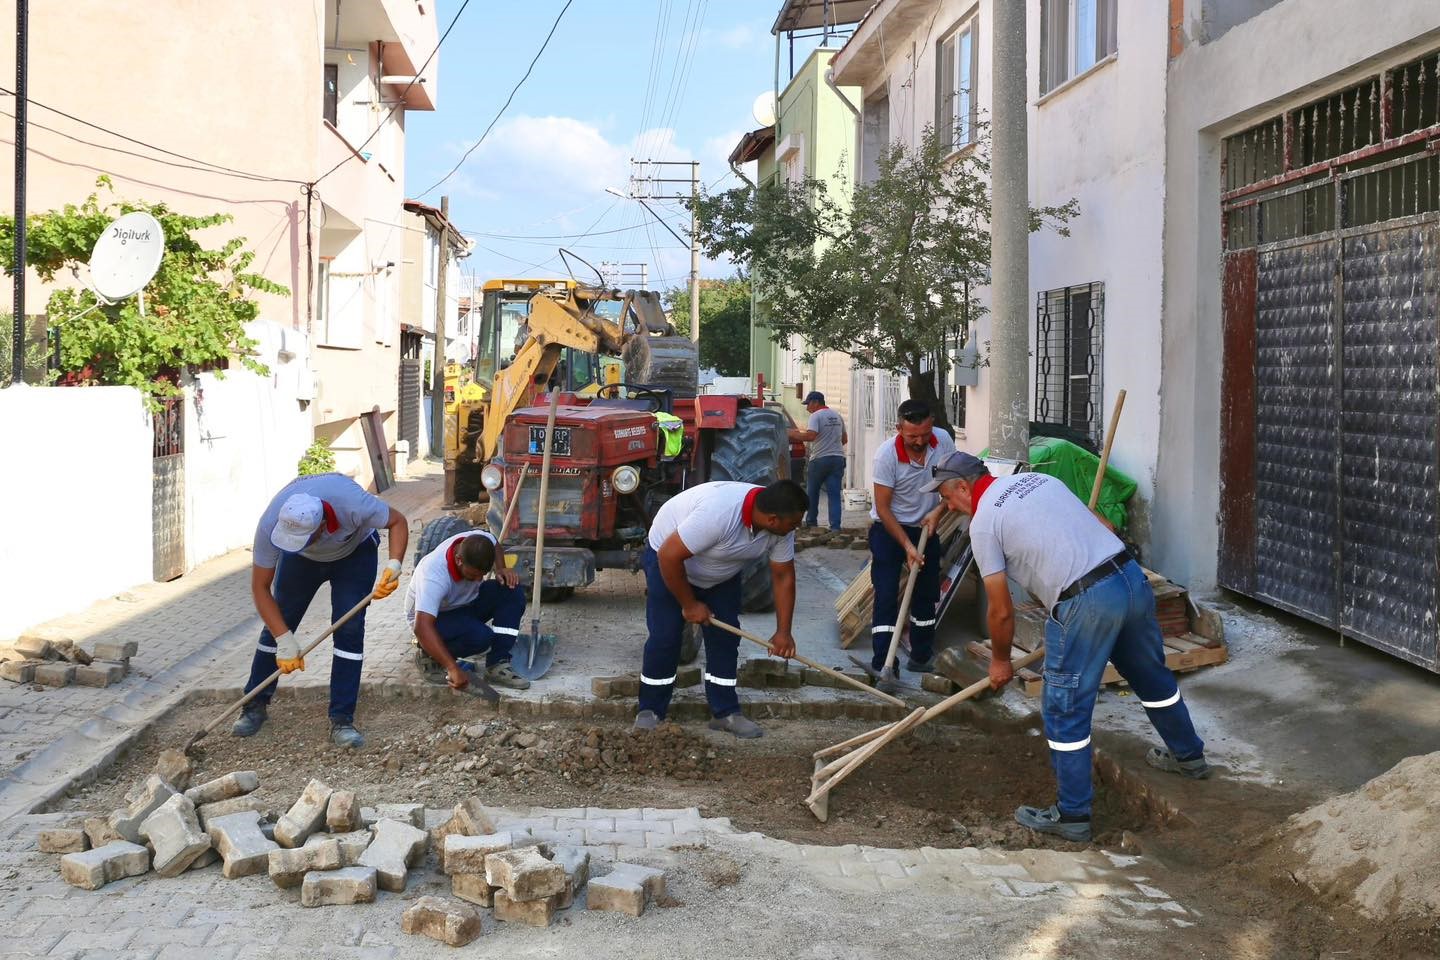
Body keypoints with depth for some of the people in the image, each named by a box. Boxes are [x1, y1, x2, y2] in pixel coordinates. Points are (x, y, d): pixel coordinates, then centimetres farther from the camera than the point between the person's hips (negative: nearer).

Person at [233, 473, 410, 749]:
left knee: (349, 629, -14)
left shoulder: (352, 504, -44)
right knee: (276, 626, -1)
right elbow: (260, 587, -26)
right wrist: (285, 641, -31)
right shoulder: (270, 525, -38)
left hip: (354, 552, -2)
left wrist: (394, 566, -39)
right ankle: (254, 707, 18)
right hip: (301, 560, 2)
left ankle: (341, 721, -9)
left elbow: (398, 521, -23)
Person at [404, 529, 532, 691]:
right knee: (480, 636, -34)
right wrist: (453, 669, -53)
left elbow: (496, 548, 6)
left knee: (512, 590, -18)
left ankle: (497, 665, -15)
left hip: (466, 602, 7)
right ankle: (430, 656, -6)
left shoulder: (479, 541, -22)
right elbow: (422, 627, -48)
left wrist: (501, 569, -15)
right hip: (434, 617, -7)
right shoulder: (434, 576, -41)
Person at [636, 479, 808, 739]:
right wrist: (689, 604, -24)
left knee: (725, 638, 0)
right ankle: (649, 711, 5)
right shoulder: (718, 513, -43)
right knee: (664, 637, -9)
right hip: (668, 559, -6)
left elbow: (783, 575, -8)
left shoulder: (780, 527, -21)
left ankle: (725, 711, 9)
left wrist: (783, 632, -10)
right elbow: (669, 556, -36)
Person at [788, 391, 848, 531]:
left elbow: (811, 436, -23)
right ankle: (835, 526, -9)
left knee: (812, 493, 13)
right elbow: (845, 439, 20)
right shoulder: (838, 416, 14)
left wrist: (794, 434, -10)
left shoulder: (816, 416, -9)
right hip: (838, 458, 5)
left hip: (820, 459, -5)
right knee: (834, 494, 0)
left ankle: (811, 522, 23)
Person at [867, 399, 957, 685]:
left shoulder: (943, 441, -14)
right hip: (888, 529, -5)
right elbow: (883, 508, -20)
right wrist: (907, 546, -23)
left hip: (925, 526, 5)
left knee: (927, 594, 11)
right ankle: (882, 664, -10)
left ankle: (921, 658, 24)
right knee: (886, 595, -12)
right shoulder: (887, 454, -25)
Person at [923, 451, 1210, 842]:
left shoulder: (983, 523, -1)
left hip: (1086, 604, -8)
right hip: (1133, 576, 8)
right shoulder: (1037, 479, 19)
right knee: (1152, 675, 29)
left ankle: (1072, 816, 12)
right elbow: (1104, 527, 20)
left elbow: (1002, 612, 1)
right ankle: (1189, 755, 49)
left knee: (1065, 710, 5)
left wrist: (999, 661, 17)